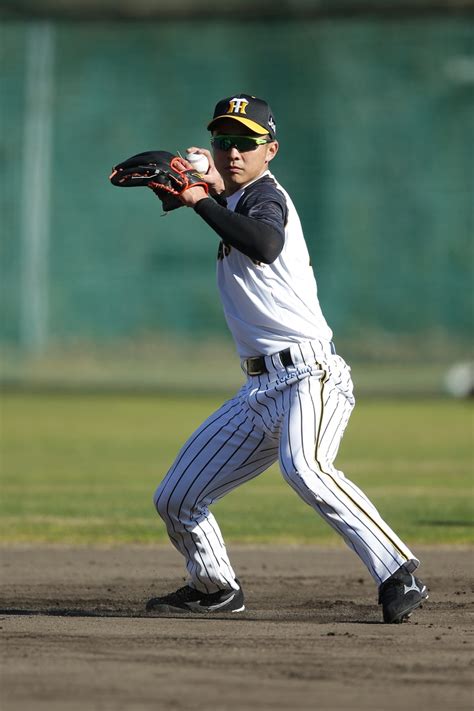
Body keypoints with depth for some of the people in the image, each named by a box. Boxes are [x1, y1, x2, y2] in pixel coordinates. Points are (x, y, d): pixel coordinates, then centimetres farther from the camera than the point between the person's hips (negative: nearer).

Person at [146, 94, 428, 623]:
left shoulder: (265, 196, -10)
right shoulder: (235, 203, 18)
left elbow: (266, 246, -30)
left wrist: (203, 200, -26)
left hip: (309, 377, -9)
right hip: (259, 390, 9)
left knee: (303, 469, -37)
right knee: (175, 499, 12)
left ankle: (398, 576, -39)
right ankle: (214, 588, 34)